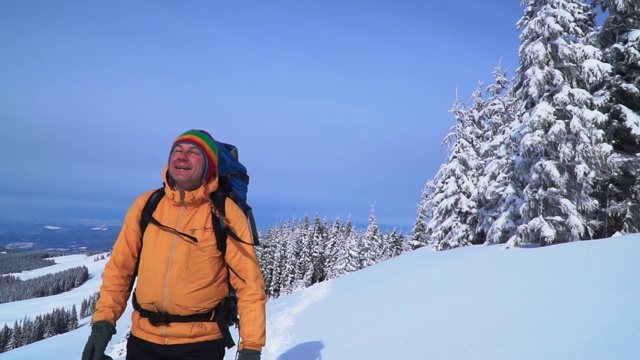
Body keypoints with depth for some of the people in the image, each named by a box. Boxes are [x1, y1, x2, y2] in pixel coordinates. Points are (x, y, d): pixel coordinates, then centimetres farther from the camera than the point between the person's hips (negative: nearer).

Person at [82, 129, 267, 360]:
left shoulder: (225, 213, -11)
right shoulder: (146, 204, -1)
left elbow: (249, 284, -11)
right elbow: (119, 267, 5)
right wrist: (103, 323, -2)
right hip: (143, 338, 3)